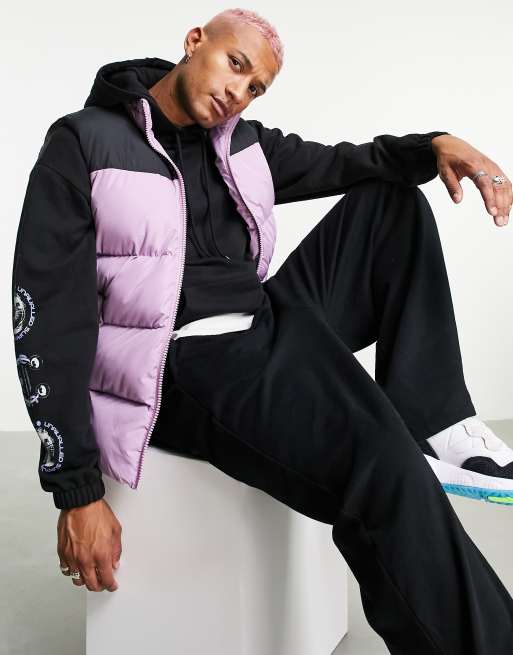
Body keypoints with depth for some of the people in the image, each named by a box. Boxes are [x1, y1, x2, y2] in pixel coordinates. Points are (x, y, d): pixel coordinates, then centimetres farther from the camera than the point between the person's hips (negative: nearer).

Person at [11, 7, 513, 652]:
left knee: (391, 198, 5)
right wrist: (77, 491, -15)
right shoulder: (84, 144, -5)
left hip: (272, 331, 8)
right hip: (189, 368, -8)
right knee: (385, 472, -30)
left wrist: (436, 145, -11)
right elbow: (51, 317, -11)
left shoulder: (243, 143, 14)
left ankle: (434, 429, -6)